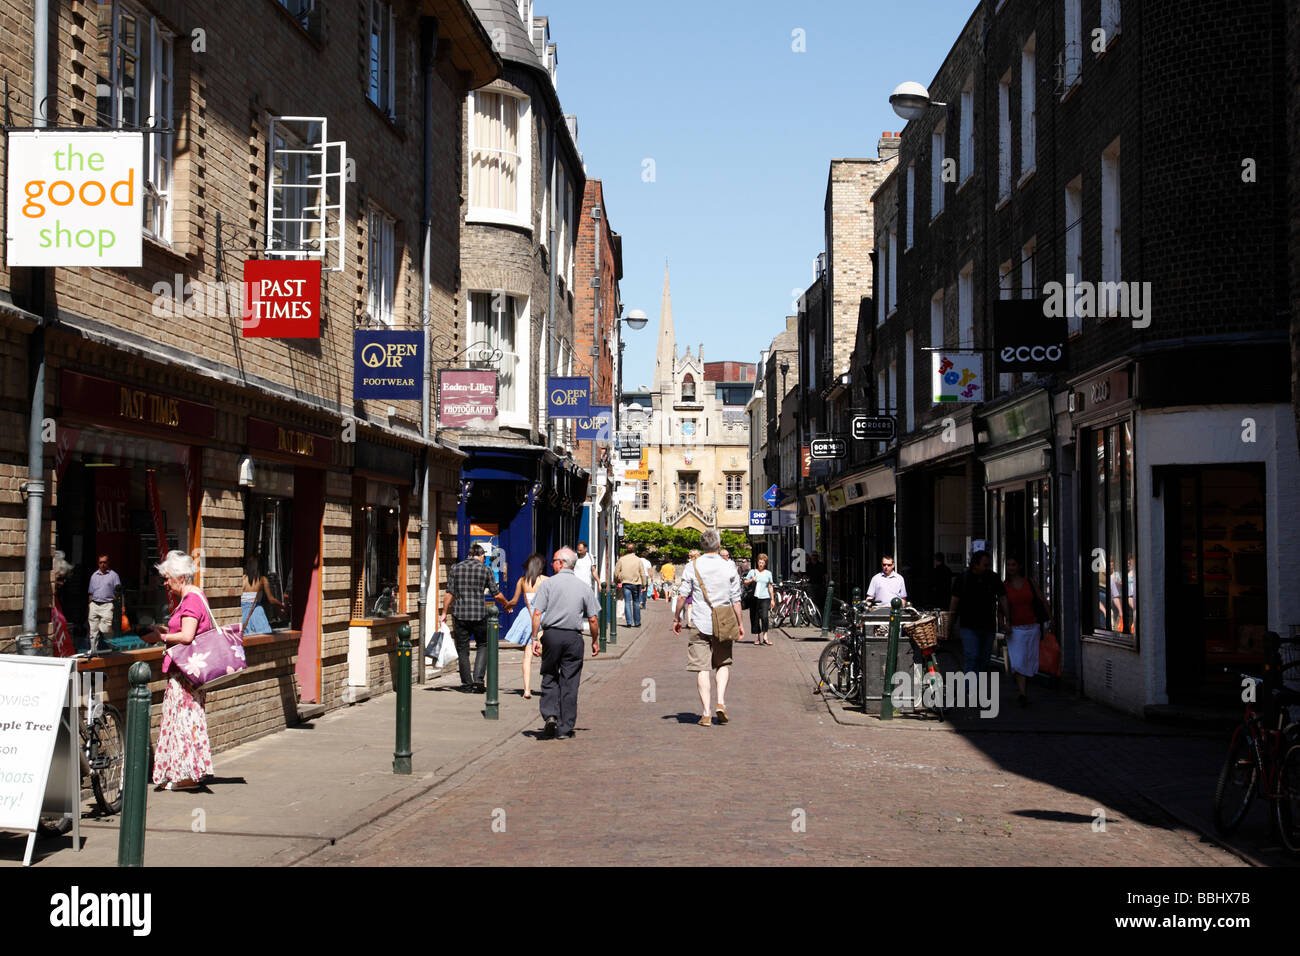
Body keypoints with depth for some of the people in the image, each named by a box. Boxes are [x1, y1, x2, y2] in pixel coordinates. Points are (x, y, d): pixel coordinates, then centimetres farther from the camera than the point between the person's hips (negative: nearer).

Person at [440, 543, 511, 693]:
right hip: (479, 615, -1)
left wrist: (444, 613, 11)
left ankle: (467, 685, 11)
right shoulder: (485, 570, 0)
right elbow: (497, 595, 1)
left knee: (462, 649, 10)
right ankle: (478, 679, 0)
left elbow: (450, 593, 2)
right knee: (483, 646, 15)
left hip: (460, 615, 1)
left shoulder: (455, 568, 4)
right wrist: (506, 604, 20)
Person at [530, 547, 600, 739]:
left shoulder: (547, 583, 0)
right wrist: (595, 641, 17)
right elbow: (593, 619, 5)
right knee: (569, 682, 5)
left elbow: (537, 613, -7)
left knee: (550, 677, 13)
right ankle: (565, 728, 8)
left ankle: (550, 715, -5)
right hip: (574, 637, 1)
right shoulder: (584, 587, 6)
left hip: (551, 634, -1)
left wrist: (535, 638, -4)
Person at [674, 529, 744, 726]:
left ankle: (706, 713, -2)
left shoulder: (692, 567, -2)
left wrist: (677, 618, 12)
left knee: (702, 668, 2)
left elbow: (683, 595, 0)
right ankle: (721, 702, -1)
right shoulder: (729, 567, -1)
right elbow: (736, 599, 1)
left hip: (700, 623, -1)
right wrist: (739, 623, 10)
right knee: (724, 664, 17)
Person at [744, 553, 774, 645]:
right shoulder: (752, 572, 7)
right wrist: (751, 580, -11)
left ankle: (765, 637, -15)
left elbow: (770, 587, 15)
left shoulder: (768, 573, 11)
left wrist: (772, 599, 13)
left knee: (764, 617, -16)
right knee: (755, 618, 2)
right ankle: (757, 638, 12)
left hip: (765, 598, 0)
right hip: (754, 598, 0)